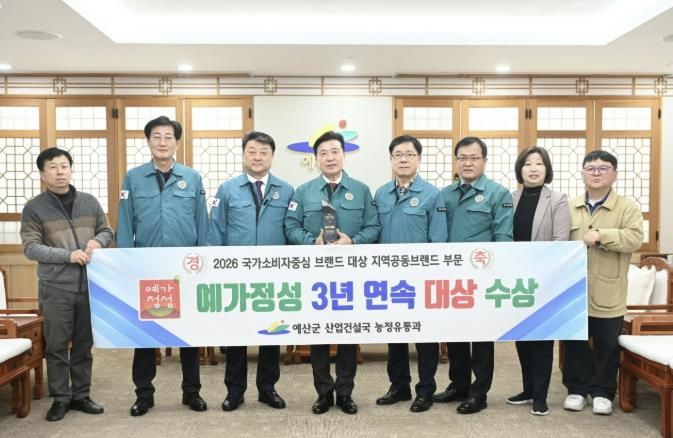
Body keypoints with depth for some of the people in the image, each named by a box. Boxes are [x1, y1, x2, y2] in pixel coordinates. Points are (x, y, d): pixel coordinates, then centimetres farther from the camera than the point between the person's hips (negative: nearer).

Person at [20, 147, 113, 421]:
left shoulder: (90, 202, 8)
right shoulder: (34, 208, -2)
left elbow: (108, 231, 15)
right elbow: (30, 248, -9)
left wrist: (98, 240, -8)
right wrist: (68, 255, -20)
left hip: (89, 285, 3)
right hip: (55, 288, -3)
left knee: (84, 344, 11)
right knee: (57, 346, 5)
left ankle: (81, 395, 23)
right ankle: (60, 398, 18)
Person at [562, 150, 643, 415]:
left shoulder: (627, 207, -1)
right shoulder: (569, 208, 8)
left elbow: (635, 238, -15)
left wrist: (600, 235, -23)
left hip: (607, 293, -2)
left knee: (607, 346, 8)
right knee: (574, 343, 10)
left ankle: (602, 391, 24)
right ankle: (577, 388, 24)